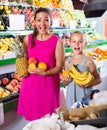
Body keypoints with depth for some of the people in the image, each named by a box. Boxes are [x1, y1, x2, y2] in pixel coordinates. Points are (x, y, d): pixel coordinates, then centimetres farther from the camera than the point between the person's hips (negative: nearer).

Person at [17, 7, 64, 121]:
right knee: (32, 118, 14)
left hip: (48, 85, -3)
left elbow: (59, 66, -5)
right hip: (30, 84, 3)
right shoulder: (28, 39, 2)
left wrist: (44, 73, -21)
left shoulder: (57, 41, -8)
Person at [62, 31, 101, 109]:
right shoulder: (67, 61, 3)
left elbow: (98, 79, -3)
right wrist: (66, 81, -9)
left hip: (84, 96, -3)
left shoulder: (88, 61, -9)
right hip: (71, 96, 3)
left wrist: (87, 84, -19)